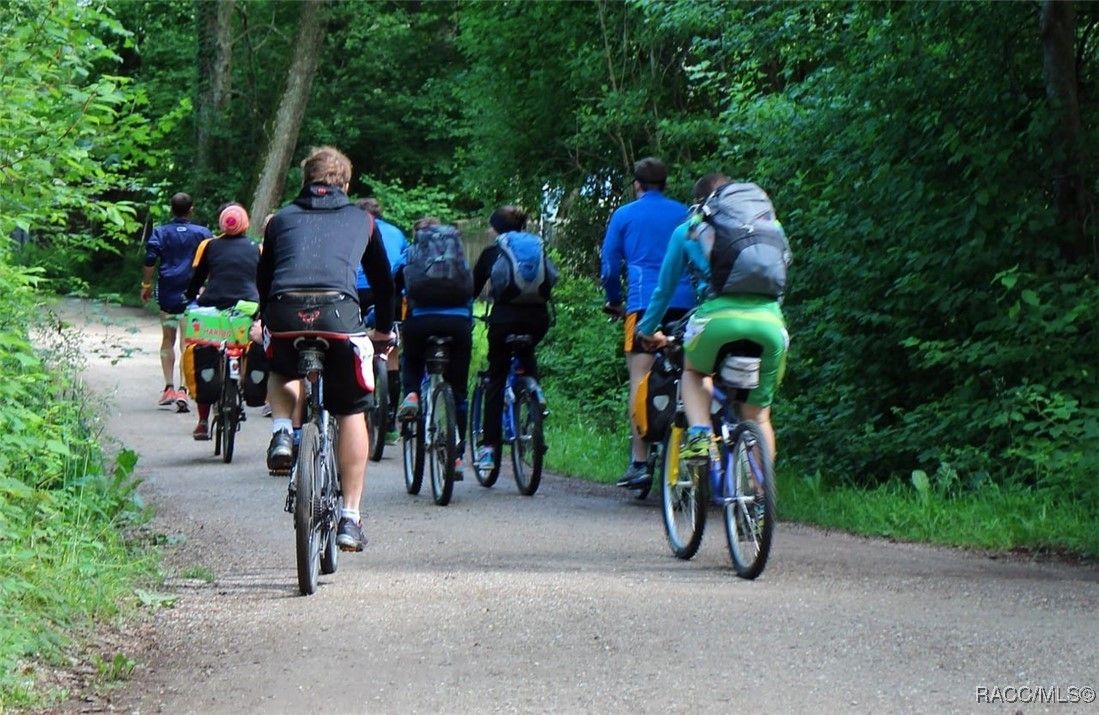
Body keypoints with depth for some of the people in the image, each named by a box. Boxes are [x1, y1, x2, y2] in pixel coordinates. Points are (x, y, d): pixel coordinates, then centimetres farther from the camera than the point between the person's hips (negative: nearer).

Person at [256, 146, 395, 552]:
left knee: (281, 375, 35)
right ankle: (350, 518, 11)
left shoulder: (282, 218, 27)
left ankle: (282, 432, 6)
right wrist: (384, 329, 51)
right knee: (352, 413, 16)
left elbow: (262, 278, 34)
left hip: (285, 312, 1)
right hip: (339, 311, -1)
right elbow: (383, 280, 36)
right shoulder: (362, 221, 26)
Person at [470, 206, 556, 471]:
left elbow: (472, 289, 11)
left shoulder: (492, 253, 9)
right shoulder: (538, 248, 17)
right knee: (527, 355, 33)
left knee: (496, 379, 8)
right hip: (538, 317, 3)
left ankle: (489, 446, 1)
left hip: (505, 317, -3)